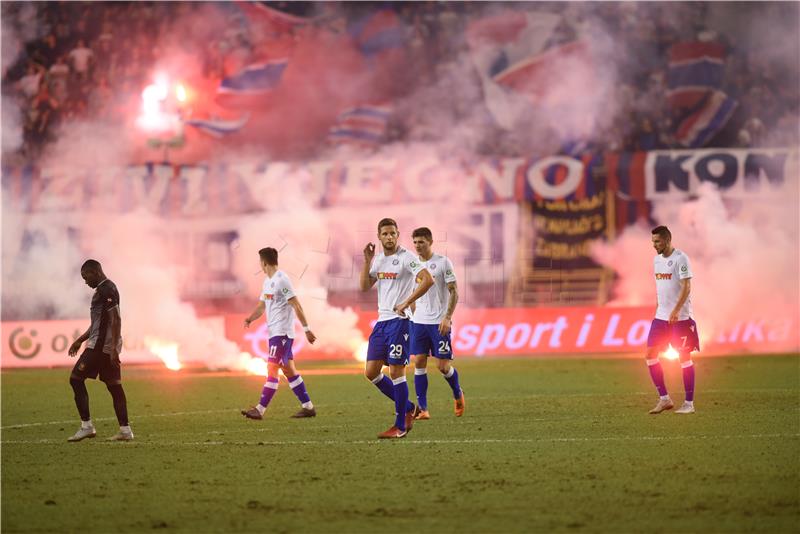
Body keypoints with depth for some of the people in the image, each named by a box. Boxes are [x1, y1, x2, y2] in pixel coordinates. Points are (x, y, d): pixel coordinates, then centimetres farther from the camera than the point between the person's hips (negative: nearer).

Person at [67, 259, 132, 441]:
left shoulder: (106, 290, -13)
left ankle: (86, 426, -9)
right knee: (114, 385, 8)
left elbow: (116, 319, -21)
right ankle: (125, 429, 5)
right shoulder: (105, 289, 19)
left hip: (101, 345, -10)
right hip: (109, 348, 10)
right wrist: (80, 341, 28)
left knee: (76, 379, -5)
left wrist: (113, 348, -25)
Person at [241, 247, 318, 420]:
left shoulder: (281, 280, -14)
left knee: (272, 369, -11)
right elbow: (262, 306, 20)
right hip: (274, 332, 10)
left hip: (282, 332, -10)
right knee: (289, 370, 10)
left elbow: (296, 306, -16)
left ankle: (260, 410, -14)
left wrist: (306, 329, -18)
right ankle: (308, 406, 14)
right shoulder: (267, 281, 15)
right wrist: (250, 318, 0)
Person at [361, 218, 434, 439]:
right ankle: (408, 407, 21)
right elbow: (365, 287, 10)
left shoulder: (406, 258, -10)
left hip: (399, 321, -8)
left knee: (396, 371, -7)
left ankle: (400, 426, 1)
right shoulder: (378, 259, 13)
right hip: (381, 321, 8)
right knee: (371, 372, 5)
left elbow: (428, 280, -20)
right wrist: (367, 261, -1)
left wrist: (406, 304, -19)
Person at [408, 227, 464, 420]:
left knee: (443, 365, -5)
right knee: (419, 363, -3)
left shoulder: (443, 262, -5)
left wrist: (447, 317, -16)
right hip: (418, 322, 4)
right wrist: (410, 315, 13)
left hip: (439, 322, -4)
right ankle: (422, 408, 0)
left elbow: (454, 292, -7)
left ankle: (458, 394, 23)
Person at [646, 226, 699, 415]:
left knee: (684, 357, -2)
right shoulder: (657, 259, 12)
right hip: (661, 315, 8)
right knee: (650, 354, 1)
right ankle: (664, 399, 8)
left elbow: (686, 287, -18)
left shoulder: (680, 259, -12)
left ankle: (689, 403, 3)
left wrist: (676, 311, -27)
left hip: (680, 317, -8)